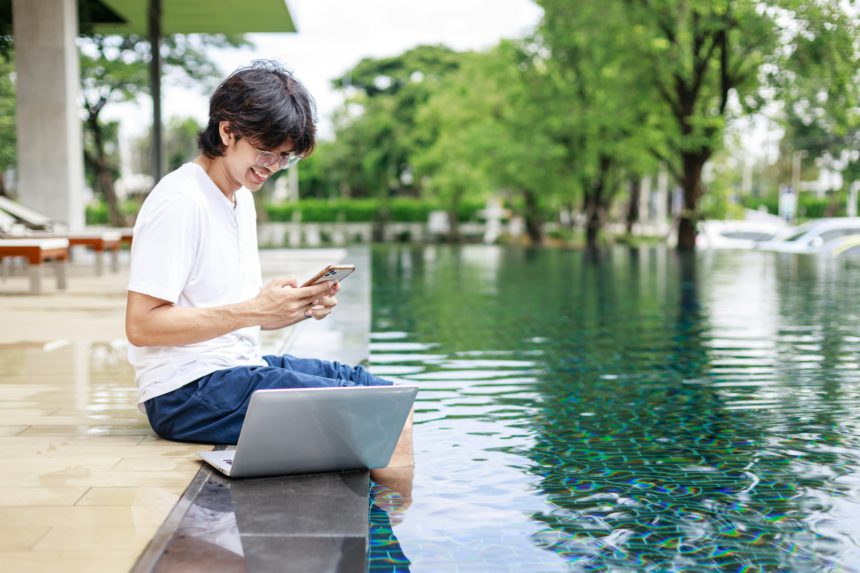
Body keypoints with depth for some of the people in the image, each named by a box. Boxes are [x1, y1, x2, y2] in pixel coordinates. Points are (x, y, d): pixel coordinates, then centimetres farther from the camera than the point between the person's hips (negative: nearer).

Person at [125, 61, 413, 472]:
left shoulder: (242, 197, 15)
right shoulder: (179, 202, -14)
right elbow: (142, 325, -19)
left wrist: (300, 307, -2)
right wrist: (254, 310, -22)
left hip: (239, 367, 10)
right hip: (187, 392, -10)